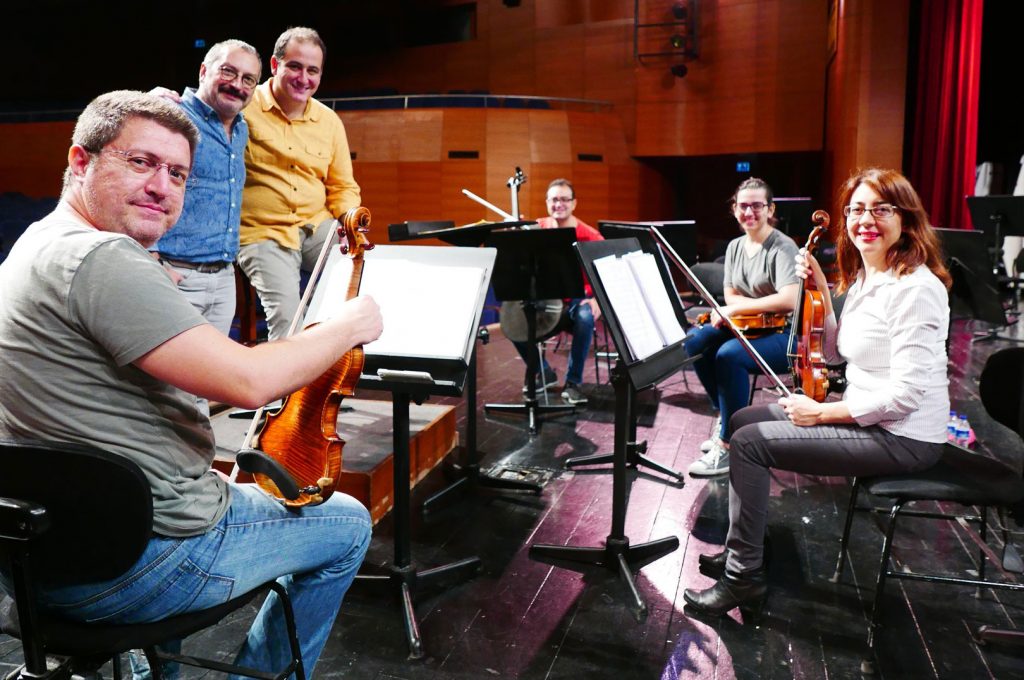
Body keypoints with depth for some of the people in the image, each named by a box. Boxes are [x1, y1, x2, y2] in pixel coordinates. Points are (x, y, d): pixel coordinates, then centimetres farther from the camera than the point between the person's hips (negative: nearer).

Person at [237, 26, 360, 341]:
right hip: (262, 233, -4)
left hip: (318, 228, 4)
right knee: (287, 312, -25)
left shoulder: (329, 121, 11)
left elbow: (343, 187, 17)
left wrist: (351, 217, -2)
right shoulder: (243, 108, -5)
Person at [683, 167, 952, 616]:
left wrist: (823, 413, -18)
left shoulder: (915, 288, -21)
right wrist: (820, 290, 2)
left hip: (901, 437, -10)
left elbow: (907, 392, -26)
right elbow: (836, 352, 13)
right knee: (744, 420, 11)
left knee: (749, 442, -15)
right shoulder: (863, 276, 7)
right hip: (867, 416, 10)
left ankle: (743, 575, 0)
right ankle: (743, 548, 22)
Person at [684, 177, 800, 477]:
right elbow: (731, 296, 7)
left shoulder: (783, 247, -15)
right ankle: (725, 415, 1)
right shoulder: (735, 247, 8)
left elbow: (790, 299, -29)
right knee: (695, 341, -16)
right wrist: (763, 304, -13)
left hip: (784, 334, -7)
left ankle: (729, 444, -21)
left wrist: (738, 308, -23)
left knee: (728, 354, -33)